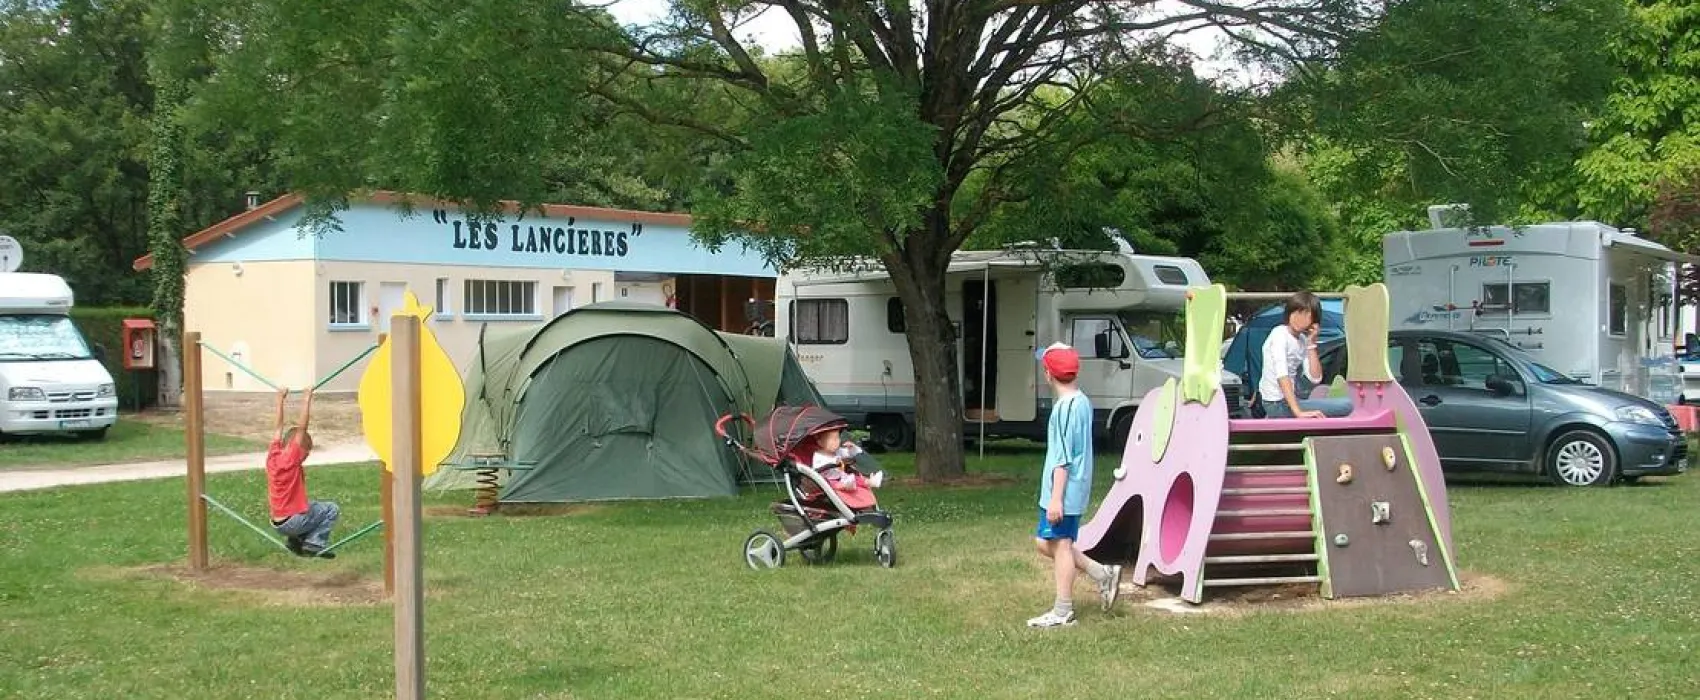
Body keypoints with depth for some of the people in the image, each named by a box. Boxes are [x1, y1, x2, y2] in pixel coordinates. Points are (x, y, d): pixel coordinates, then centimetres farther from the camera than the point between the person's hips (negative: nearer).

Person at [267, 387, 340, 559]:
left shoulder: (272, 457, 3)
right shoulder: (291, 459, -16)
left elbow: (279, 427, 12)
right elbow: (301, 428, -21)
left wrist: (280, 399, 18)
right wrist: (307, 398, -20)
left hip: (277, 524, 8)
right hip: (292, 522, -8)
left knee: (314, 506, 30)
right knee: (332, 509, 6)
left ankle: (295, 539, 14)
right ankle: (314, 543, -3)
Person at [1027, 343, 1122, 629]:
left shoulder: (1065, 407, -19)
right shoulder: (1081, 401, 11)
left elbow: (1063, 457, -22)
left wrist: (1056, 498, -21)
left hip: (1064, 492, -10)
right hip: (1067, 490, 10)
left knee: (1060, 545, -1)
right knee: (1045, 542, 16)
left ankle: (1063, 612, 8)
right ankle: (1103, 574, 19)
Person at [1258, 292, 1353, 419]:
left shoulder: (1303, 339, 9)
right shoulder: (1279, 335, -16)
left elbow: (1315, 378, 2)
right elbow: (1282, 375, -28)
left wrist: (1311, 343, -4)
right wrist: (1298, 412, -37)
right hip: (1277, 404, -8)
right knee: (1346, 405, -10)